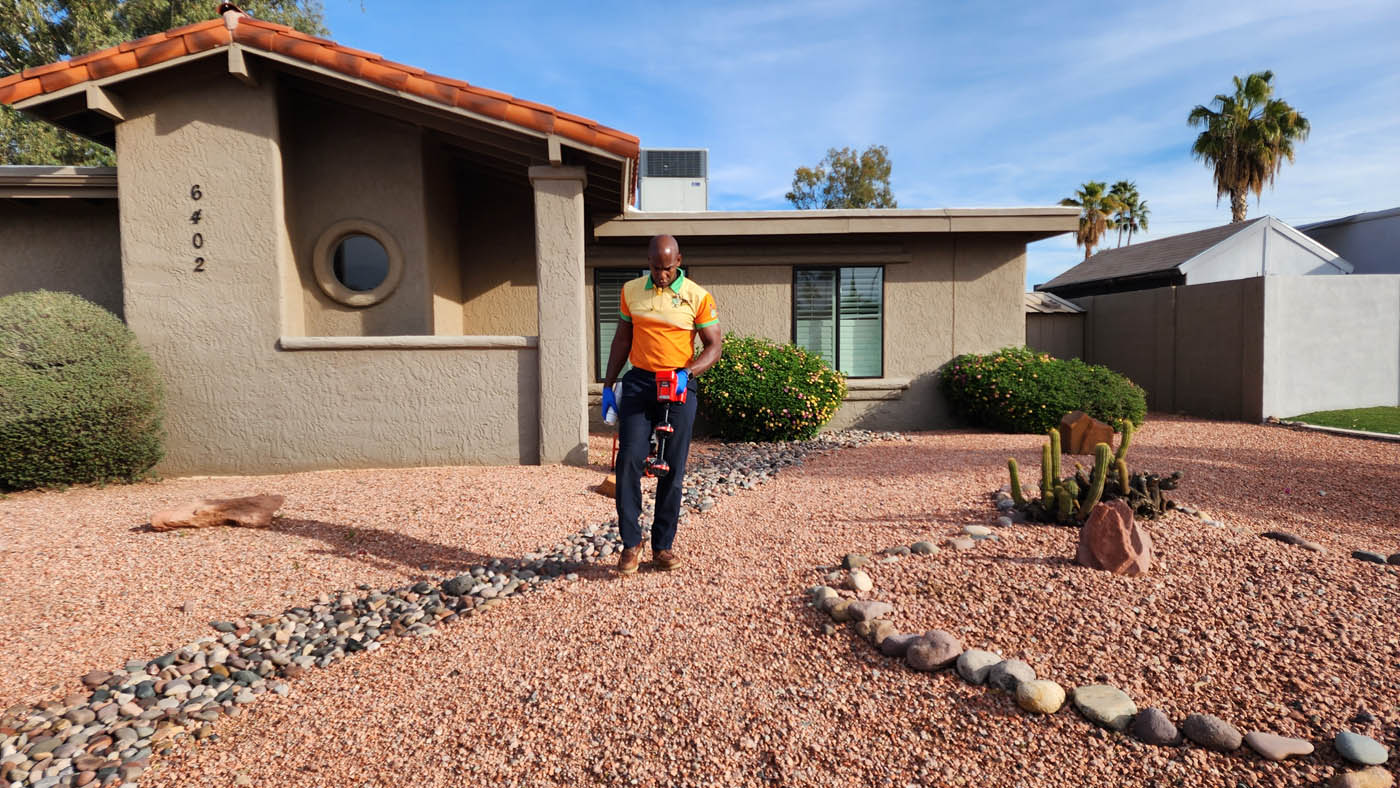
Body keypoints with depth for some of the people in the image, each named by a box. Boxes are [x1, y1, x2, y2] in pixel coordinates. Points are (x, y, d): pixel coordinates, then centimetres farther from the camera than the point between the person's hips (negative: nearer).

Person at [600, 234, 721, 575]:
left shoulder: (698, 297, -2)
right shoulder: (631, 291, 8)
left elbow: (713, 347, -1)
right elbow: (622, 339, 15)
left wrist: (686, 372, -19)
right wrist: (608, 385, 11)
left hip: (679, 386, -1)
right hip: (638, 381, 2)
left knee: (673, 468, 3)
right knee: (629, 460, -8)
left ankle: (663, 545, 16)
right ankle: (631, 543, 4)